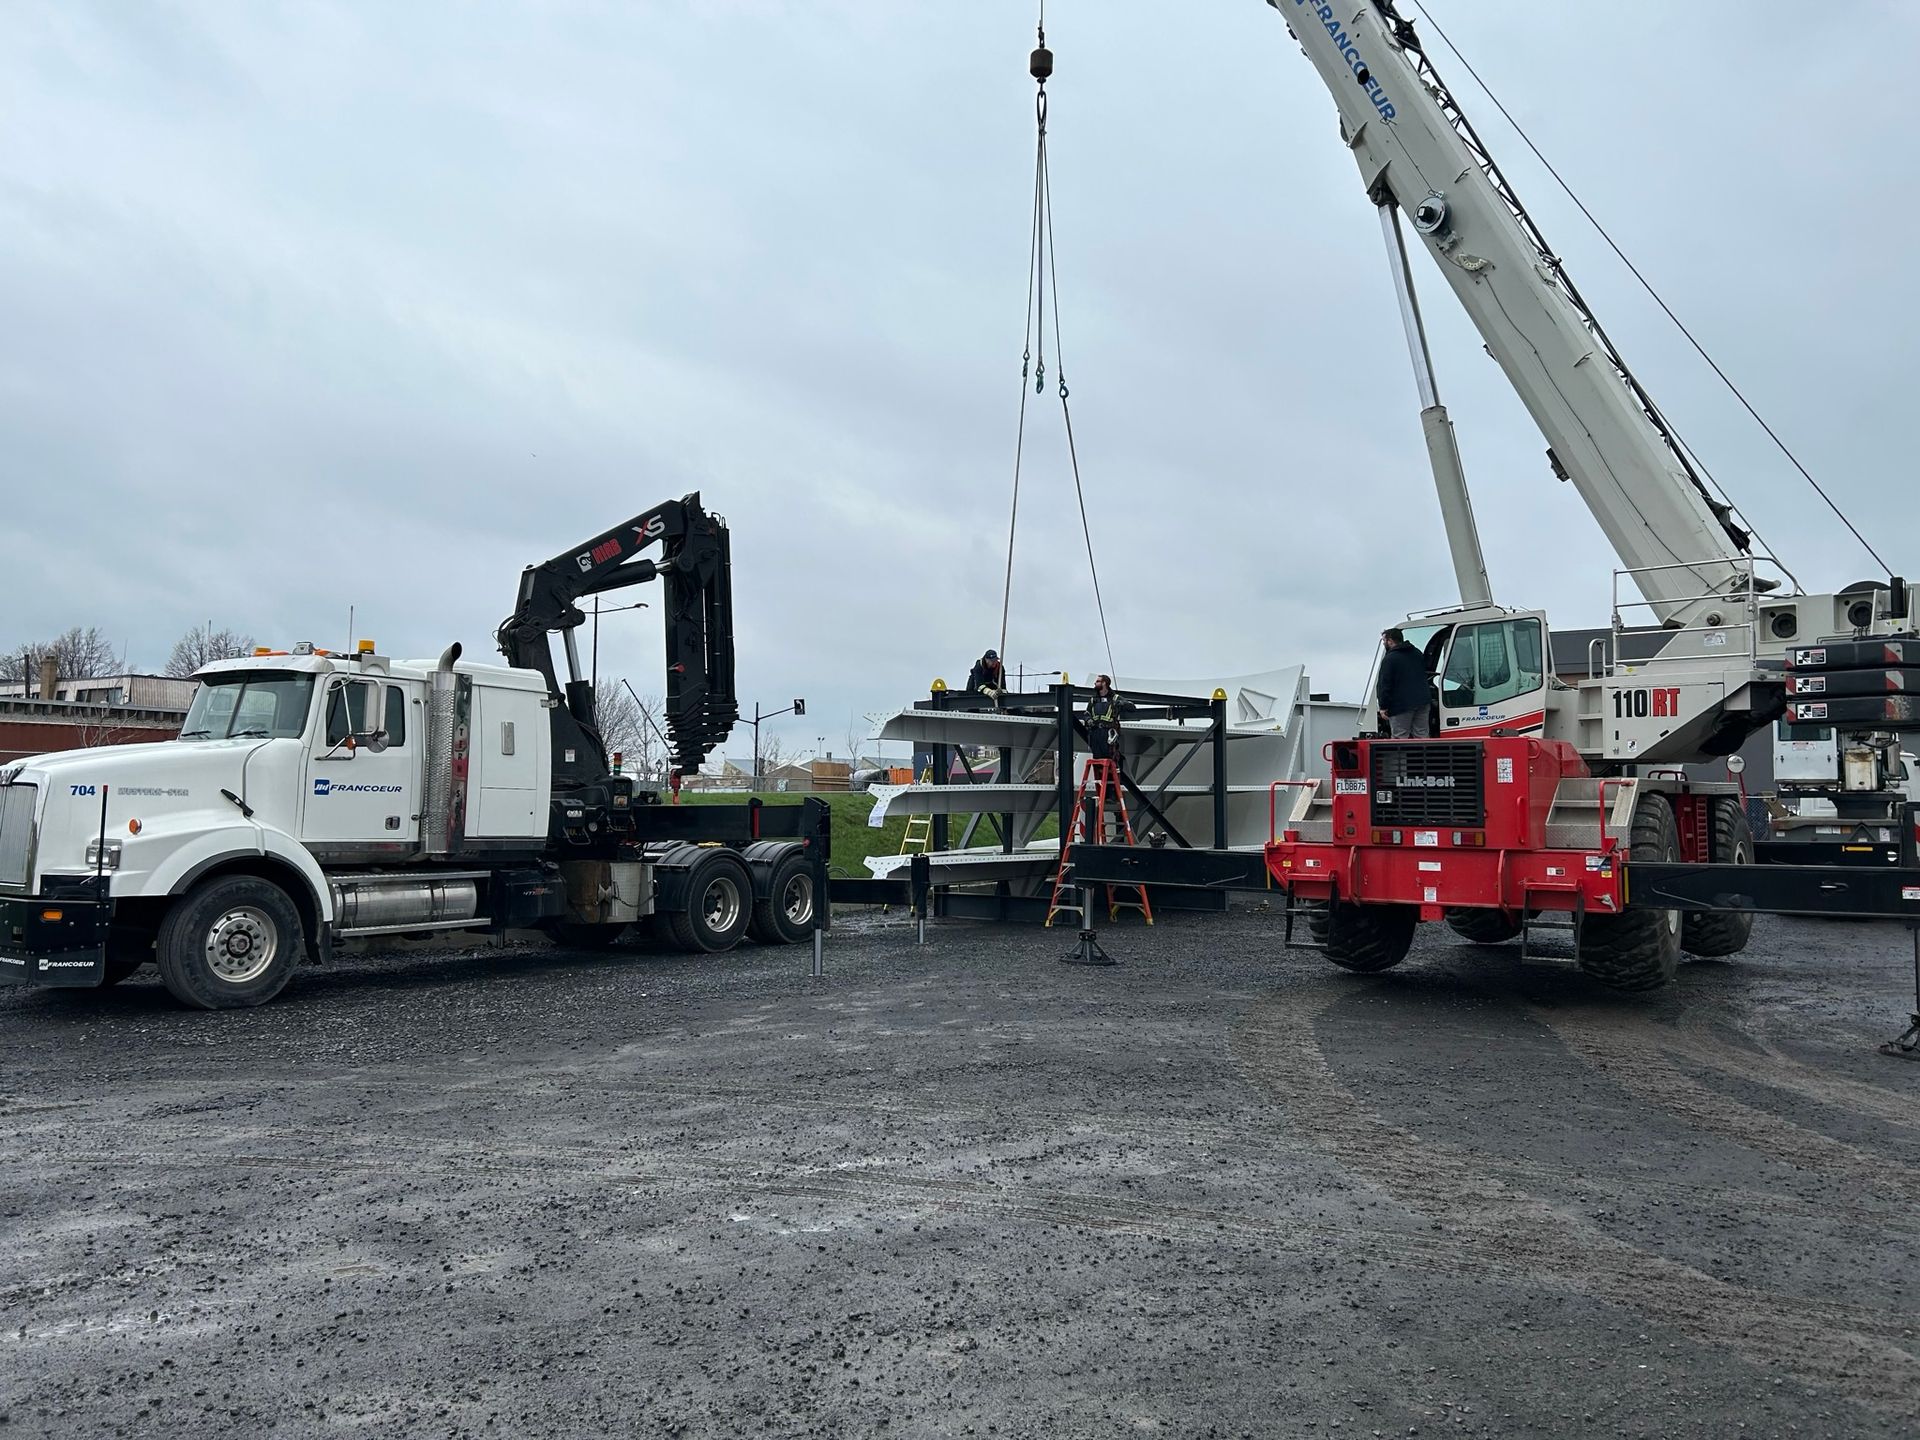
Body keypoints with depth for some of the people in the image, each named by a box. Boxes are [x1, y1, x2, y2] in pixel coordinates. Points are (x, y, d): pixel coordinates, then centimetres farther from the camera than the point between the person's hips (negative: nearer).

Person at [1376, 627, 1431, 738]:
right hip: (1422, 702, 7)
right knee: (1422, 736, 8)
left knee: (1400, 738, -4)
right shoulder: (1418, 654, 16)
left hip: (1401, 705, -7)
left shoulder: (1389, 659, -10)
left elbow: (1384, 684, -13)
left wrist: (1383, 707, -11)